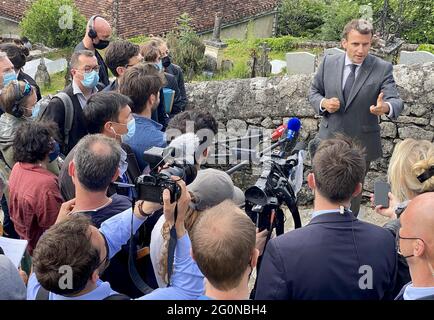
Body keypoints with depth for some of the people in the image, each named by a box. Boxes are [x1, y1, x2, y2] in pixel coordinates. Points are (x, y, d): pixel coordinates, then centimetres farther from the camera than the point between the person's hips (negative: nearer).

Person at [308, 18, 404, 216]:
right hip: (329, 140, 2)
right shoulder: (328, 63, -1)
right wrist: (323, 103, -14)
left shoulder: (383, 69, -9)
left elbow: (396, 101, -17)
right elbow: (314, 92, 10)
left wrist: (386, 107, -42)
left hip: (361, 143, -1)